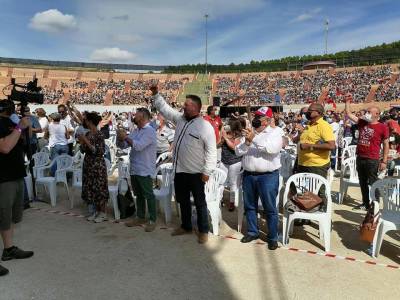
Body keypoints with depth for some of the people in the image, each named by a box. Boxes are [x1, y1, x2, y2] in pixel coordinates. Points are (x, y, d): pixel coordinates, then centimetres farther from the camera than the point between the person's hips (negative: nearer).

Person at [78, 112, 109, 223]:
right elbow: (83, 150, 12)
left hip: (98, 166, -8)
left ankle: (103, 213, 13)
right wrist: (81, 142, -7)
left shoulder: (99, 135, -15)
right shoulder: (87, 134, 7)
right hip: (88, 165, 8)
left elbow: (99, 152, -22)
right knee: (90, 189, 12)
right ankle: (96, 211, 25)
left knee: (99, 189, 0)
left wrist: (86, 141, -22)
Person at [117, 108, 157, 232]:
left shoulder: (150, 131, -12)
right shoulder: (135, 131, 14)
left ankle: (152, 220, 9)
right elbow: (122, 145, 13)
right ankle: (140, 218, 27)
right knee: (138, 195, 16)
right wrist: (121, 138, -7)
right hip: (134, 169, 8)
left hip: (145, 170, -8)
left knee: (148, 195, 0)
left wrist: (126, 137, -17)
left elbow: (139, 146, -26)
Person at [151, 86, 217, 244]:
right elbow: (164, 108, 16)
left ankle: (203, 231, 23)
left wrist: (207, 172, -17)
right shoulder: (180, 118, 5)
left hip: (195, 173, -7)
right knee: (183, 200, 20)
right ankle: (186, 226, 38)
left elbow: (211, 151, -16)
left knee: (199, 203, 7)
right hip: (179, 170, 7)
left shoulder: (205, 126, -16)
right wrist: (156, 94, 5)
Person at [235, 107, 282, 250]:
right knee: (249, 206, 16)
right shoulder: (249, 132, 10)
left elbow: (272, 148, -23)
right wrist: (247, 143, -15)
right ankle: (252, 232, 32)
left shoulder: (275, 132, -3)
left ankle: (272, 237, 17)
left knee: (270, 208, 3)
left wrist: (254, 139, -25)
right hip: (248, 175, 5)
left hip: (268, 176, -5)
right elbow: (238, 152, 4)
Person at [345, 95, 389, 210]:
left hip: (373, 160, -6)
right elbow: (348, 114, 11)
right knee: (362, 182, 14)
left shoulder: (383, 127, -7)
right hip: (360, 158, 6)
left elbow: (386, 145, -5)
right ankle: (365, 203, 26)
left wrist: (384, 161, -9)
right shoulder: (362, 122, 8)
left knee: (372, 183, 0)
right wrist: (348, 101, 2)